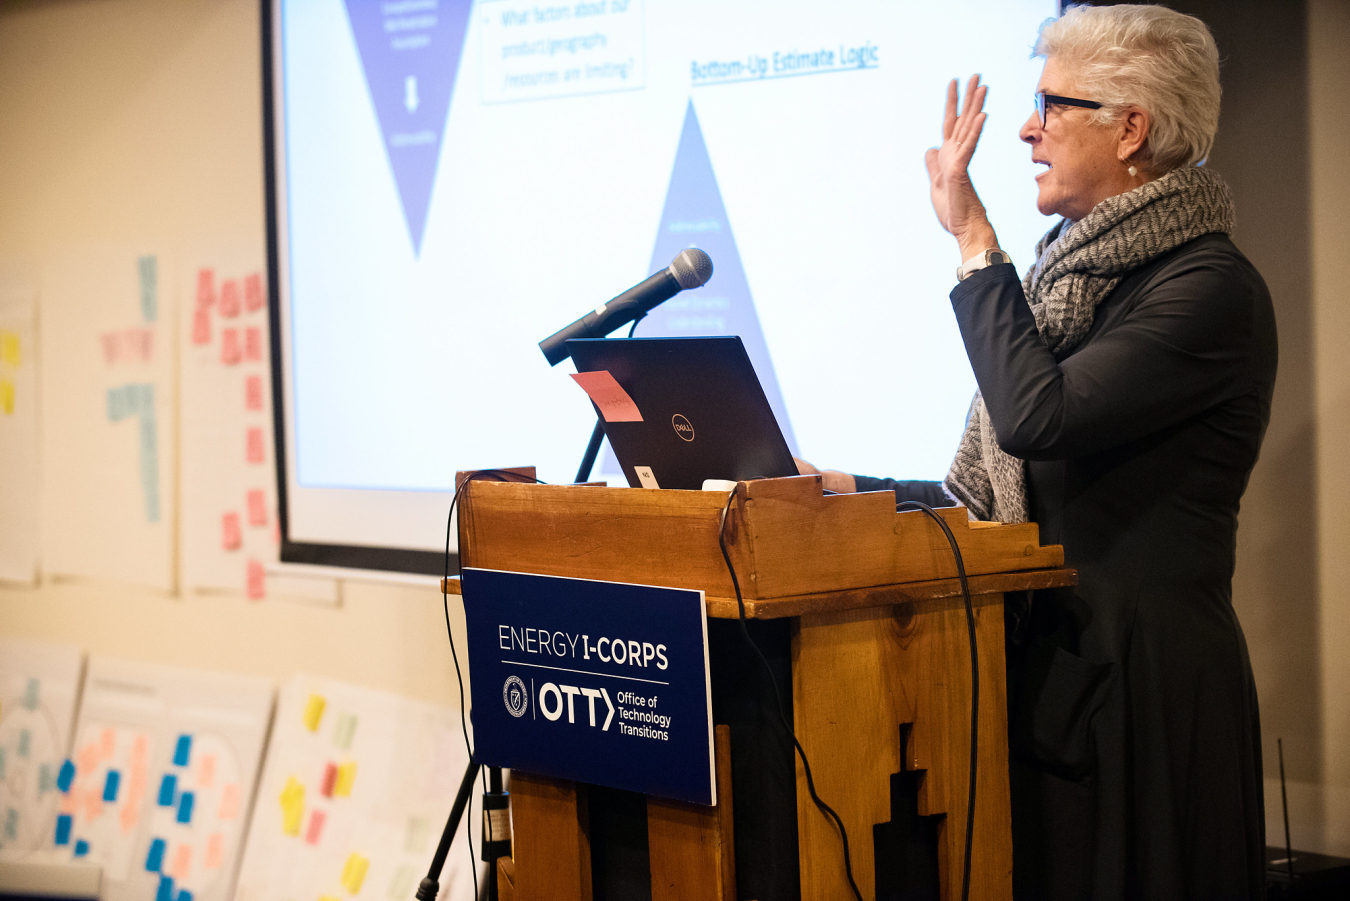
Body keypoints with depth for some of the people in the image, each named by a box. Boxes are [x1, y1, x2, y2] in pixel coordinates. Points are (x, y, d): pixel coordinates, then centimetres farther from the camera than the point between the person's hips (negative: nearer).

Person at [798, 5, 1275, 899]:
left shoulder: (1210, 288, -12)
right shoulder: (1072, 275, 15)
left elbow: (1036, 416, -25)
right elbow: (991, 498, 17)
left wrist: (975, 243, -15)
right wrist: (840, 488, 8)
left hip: (1140, 675, -8)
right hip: (1044, 658, 8)